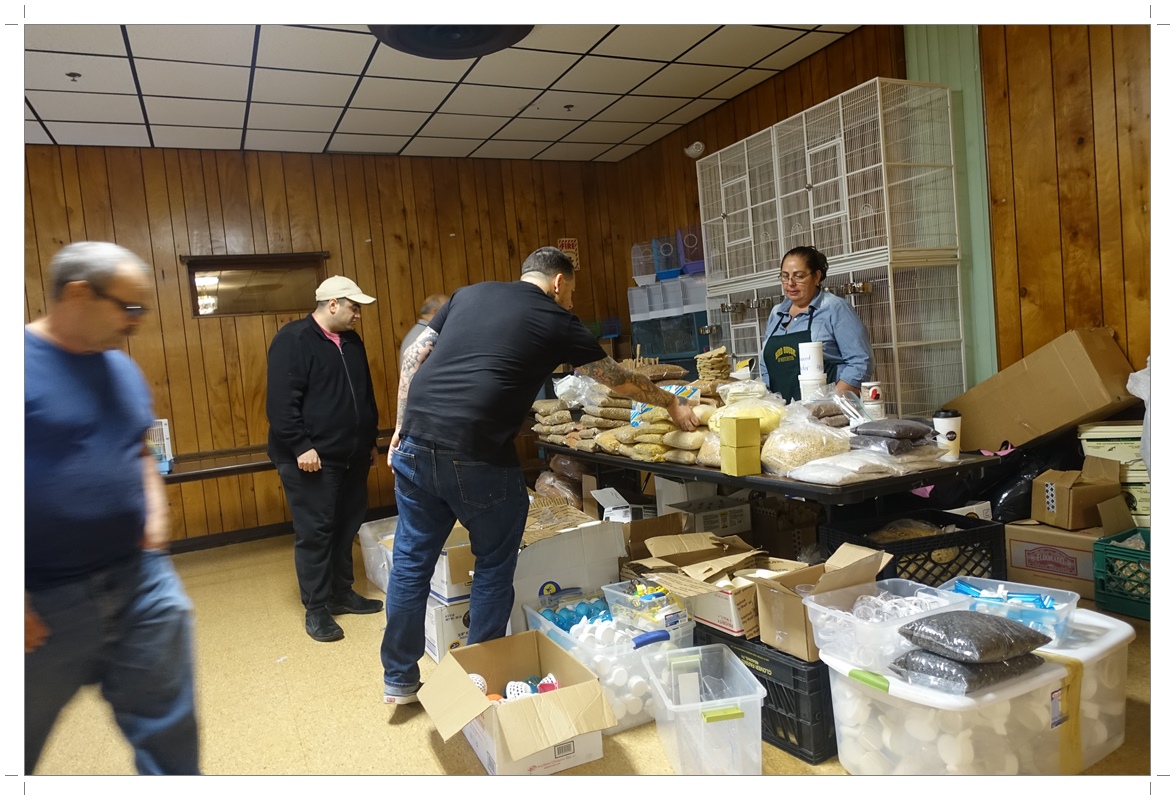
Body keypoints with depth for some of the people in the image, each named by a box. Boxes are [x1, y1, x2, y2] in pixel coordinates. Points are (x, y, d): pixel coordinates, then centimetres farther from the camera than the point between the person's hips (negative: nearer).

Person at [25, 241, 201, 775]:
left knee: (166, 728, 15)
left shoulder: (121, 366, 7)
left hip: (140, 576, 5)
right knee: (20, 747, 18)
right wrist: (16, 597, -18)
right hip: (46, 599, -5)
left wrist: (155, 507, 2)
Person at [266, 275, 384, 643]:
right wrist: (300, 447, -22)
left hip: (352, 456, 8)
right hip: (312, 458, -8)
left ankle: (342, 593, 28)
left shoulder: (352, 342, 13)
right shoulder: (293, 340, -11)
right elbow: (281, 402, -18)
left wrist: (370, 440, 22)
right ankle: (316, 608, 10)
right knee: (315, 533, -1)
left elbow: (366, 396, 22)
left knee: (346, 528, 14)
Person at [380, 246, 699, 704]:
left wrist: (402, 427, 18)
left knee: (411, 560, 16)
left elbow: (413, 357, 15)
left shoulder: (469, 294, 18)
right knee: (494, 565, 14)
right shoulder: (556, 321, 6)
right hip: (476, 456, -5)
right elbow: (618, 379, 15)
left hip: (416, 442, 6)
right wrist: (672, 404, 30)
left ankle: (399, 681, 29)